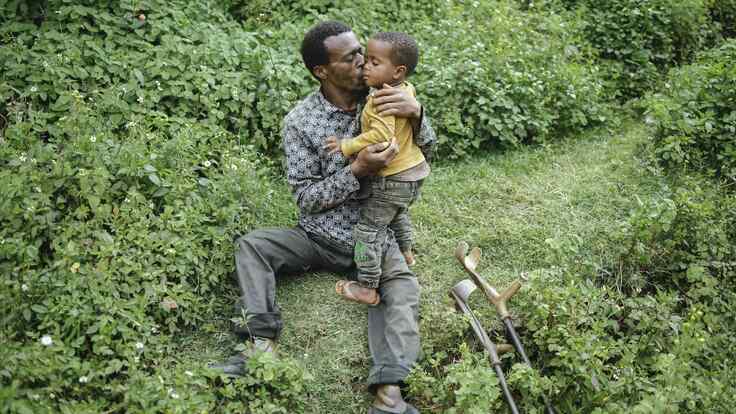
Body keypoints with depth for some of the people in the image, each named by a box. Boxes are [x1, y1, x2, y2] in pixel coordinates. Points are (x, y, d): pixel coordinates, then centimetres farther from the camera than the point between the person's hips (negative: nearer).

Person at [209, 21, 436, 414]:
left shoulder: (379, 98, -4)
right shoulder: (300, 120, -11)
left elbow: (424, 148, -1)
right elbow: (306, 198, -12)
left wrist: (416, 112, -25)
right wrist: (357, 170, -29)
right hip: (318, 237, 0)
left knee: (402, 288, -27)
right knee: (251, 245, -18)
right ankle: (263, 344, -26)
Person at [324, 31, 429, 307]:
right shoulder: (406, 89, 2)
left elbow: (381, 135, -38)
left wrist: (347, 146, -29)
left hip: (394, 178, -10)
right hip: (414, 170, 10)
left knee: (368, 229, -1)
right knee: (398, 213, 35)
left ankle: (367, 289, 4)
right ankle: (405, 253, 56)